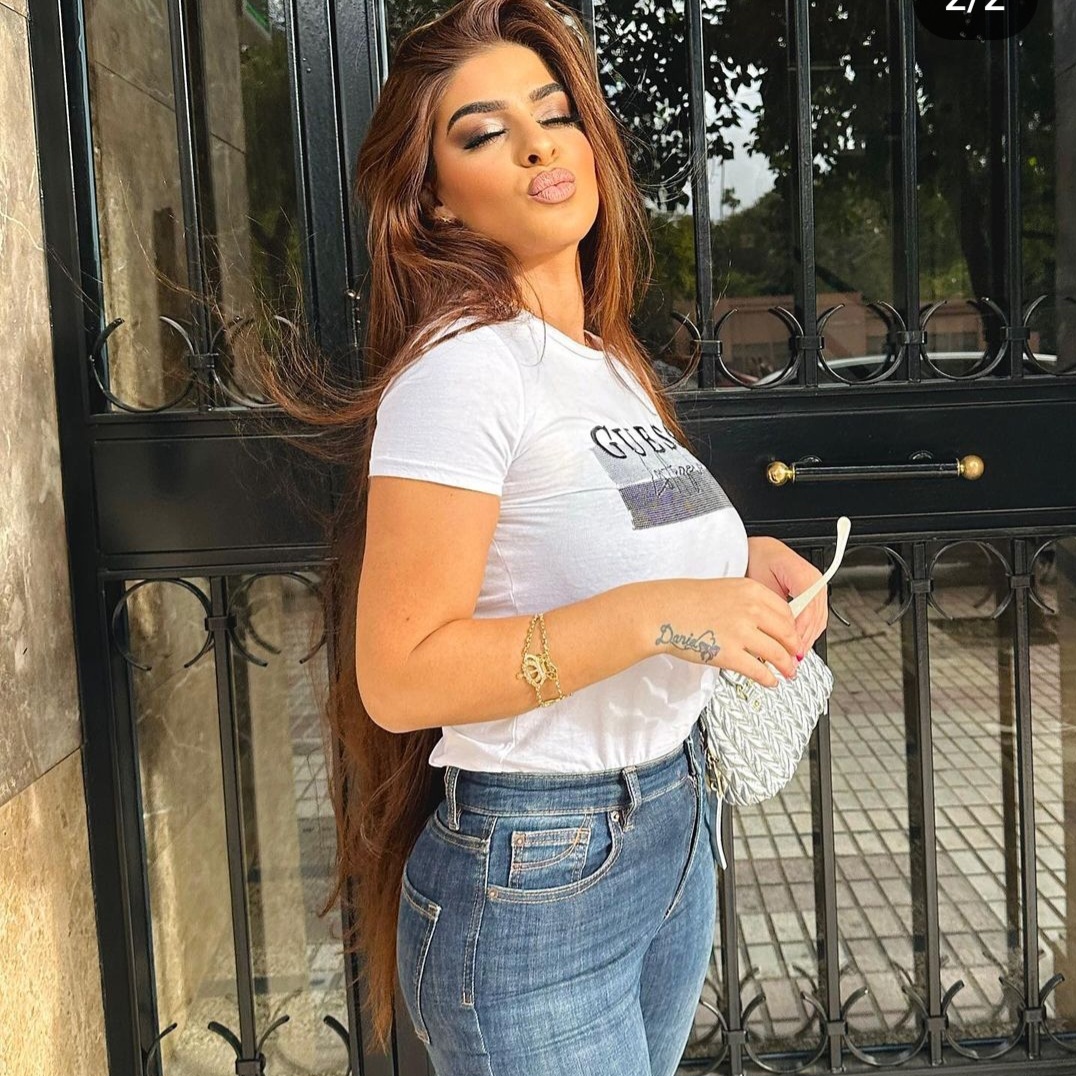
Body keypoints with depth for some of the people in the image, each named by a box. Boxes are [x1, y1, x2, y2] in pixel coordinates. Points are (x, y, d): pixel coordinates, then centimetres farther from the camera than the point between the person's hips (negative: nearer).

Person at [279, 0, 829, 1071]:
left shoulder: (613, 359, 7)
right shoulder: (463, 366, -19)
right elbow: (398, 677, -23)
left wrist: (743, 561, 0)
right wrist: (657, 613, -29)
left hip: (672, 825, 8)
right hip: (534, 876, -8)